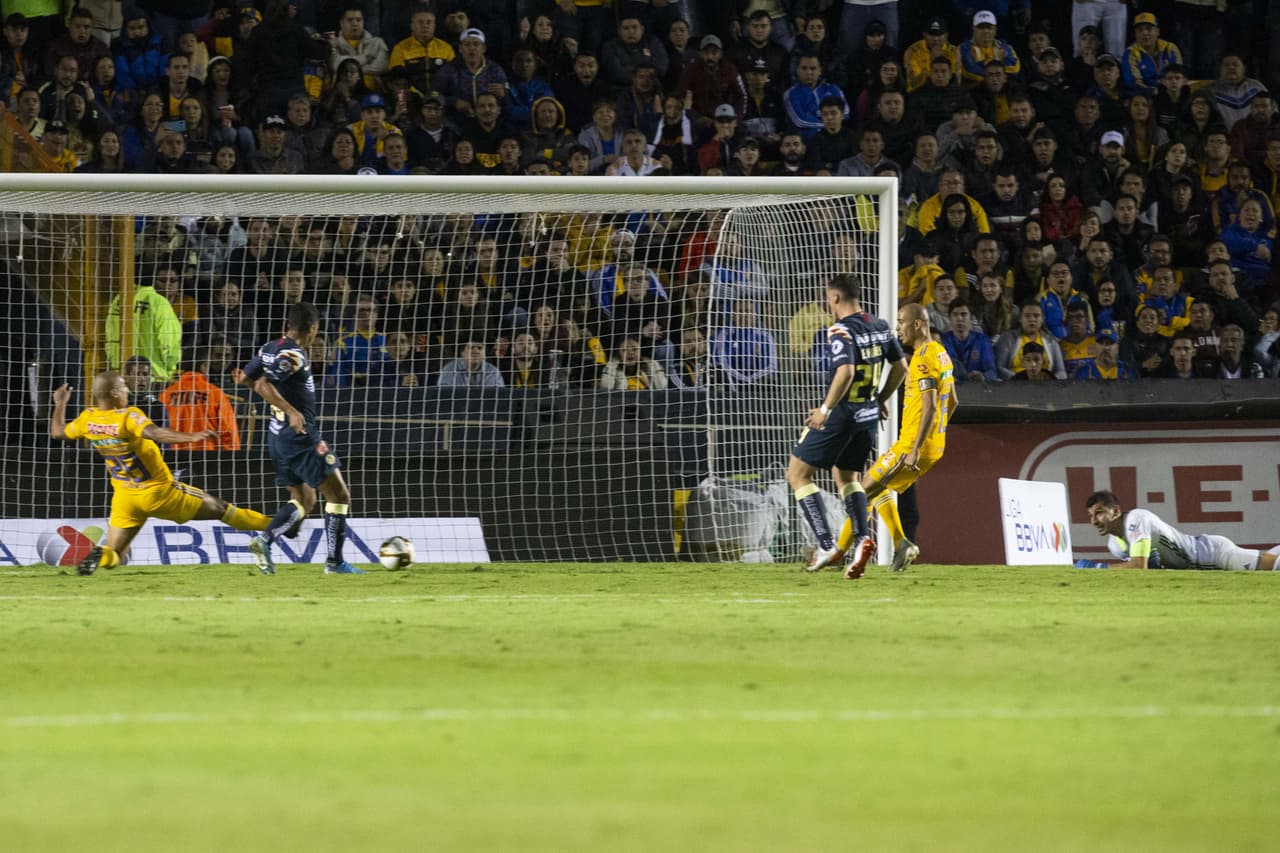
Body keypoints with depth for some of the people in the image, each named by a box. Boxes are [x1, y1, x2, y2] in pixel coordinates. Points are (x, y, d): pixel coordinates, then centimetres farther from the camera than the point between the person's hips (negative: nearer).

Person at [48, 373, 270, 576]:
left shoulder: (87, 419, -3)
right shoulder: (128, 416, -20)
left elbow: (58, 432, 14)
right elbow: (154, 433, -40)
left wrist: (60, 404, 32)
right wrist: (191, 437, -52)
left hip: (125, 498, 4)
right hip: (159, 492, -4)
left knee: (112, 555, 9)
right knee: (220, 509, 9)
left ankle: (100, 555, -26)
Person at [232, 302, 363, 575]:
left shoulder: (270, 348, 7)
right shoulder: (294, 355, -17)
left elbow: (245, 378, 12)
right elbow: (263, 385, -27)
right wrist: (292, 411, -27)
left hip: (277, 437, 9)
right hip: (301, 436, -9)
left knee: (303, 501, 17)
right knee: (339, 494, -1)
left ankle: (264, 539, -4)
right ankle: (335, 561, -1)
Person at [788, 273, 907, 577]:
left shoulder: (842, 331, -17)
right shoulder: (880, 327, 7)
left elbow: (846, 371, -30)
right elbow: (900, 366, 15)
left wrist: (826, 408, -24)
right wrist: (881, 400, 25)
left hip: (841, 414, -8)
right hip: (868, 414, 8)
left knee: (798, 473, 3)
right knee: (846, 476, 24)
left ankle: (827, 546, -7)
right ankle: (862, 538, 1)